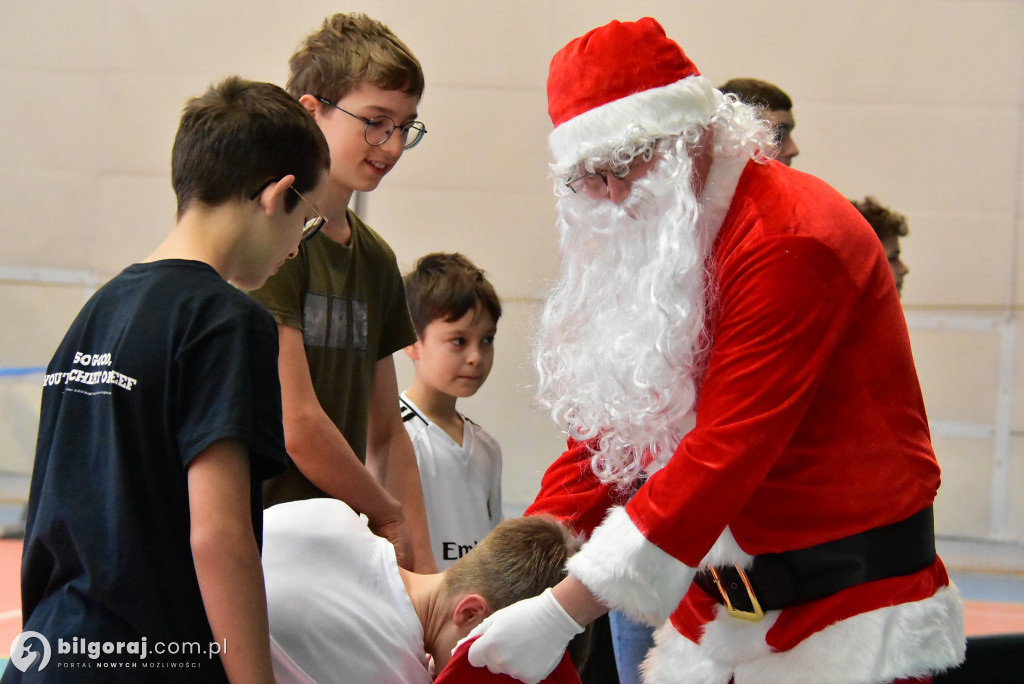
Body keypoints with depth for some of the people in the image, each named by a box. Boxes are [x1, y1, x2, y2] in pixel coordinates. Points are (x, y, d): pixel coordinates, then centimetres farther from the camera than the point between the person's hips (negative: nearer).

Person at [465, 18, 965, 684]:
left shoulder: (793, 240, -20)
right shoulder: (645, 249, 8)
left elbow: (726, 455, -26)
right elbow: (607, 433, 9)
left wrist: (565, 611, -28)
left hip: (851, 617, -7)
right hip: (713, 613, 7)